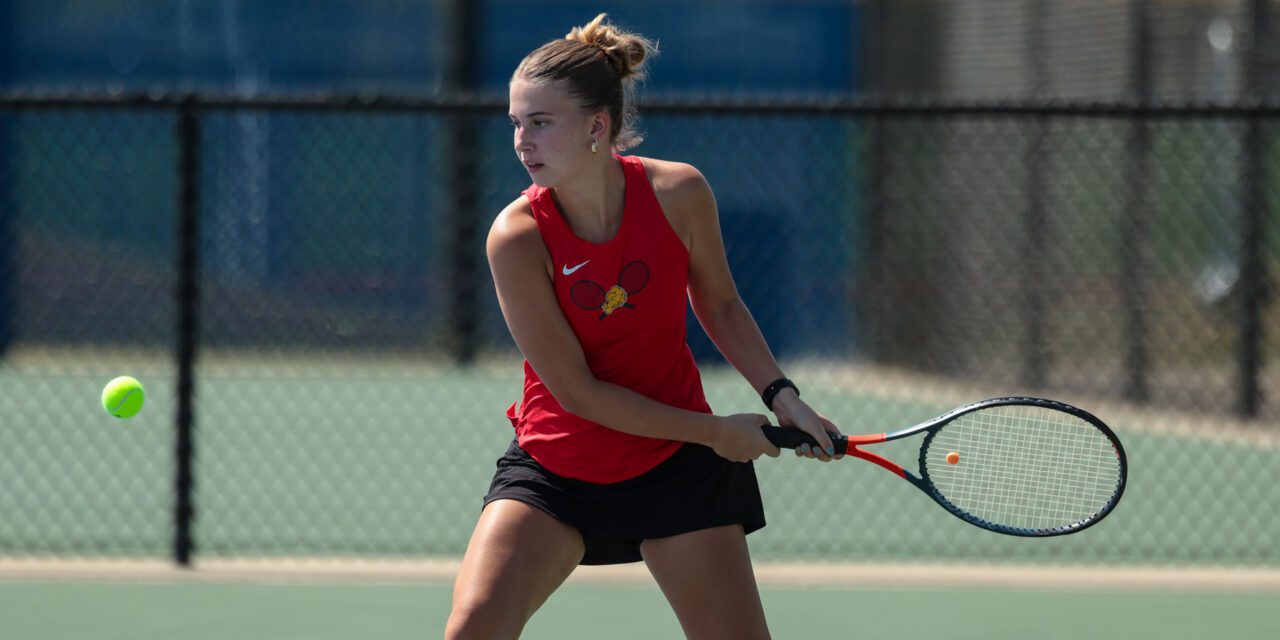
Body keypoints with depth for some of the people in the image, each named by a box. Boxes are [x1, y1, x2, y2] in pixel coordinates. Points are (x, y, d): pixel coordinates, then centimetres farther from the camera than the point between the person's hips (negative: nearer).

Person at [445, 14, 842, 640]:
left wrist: (781, 396, -3)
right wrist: (715, 431, -13)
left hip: (677, 469, 2)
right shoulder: (517, 237, -21)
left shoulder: (680, 194, -13)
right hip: (553, 467, -2)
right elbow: (576, 391, -18)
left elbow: (720, 305, 8)